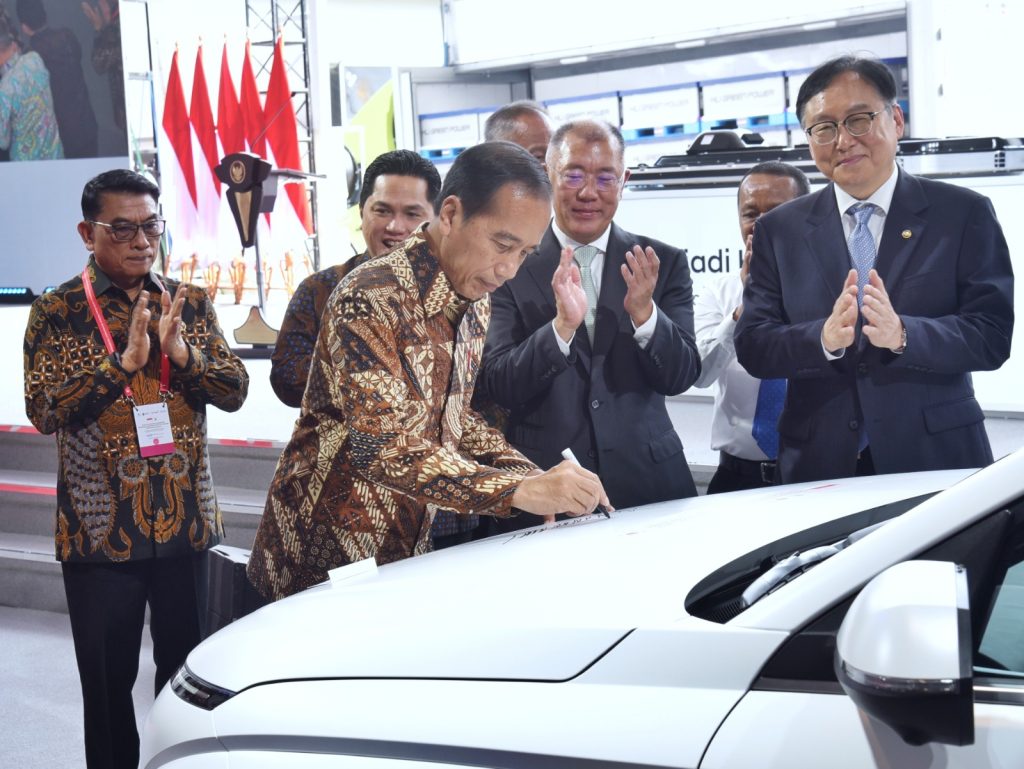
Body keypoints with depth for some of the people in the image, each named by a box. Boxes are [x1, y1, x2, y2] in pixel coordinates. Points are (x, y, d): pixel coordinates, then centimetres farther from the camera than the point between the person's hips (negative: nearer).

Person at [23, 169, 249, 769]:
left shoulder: (191, 305, 7)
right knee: (108, 682, 7)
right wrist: (124, 360, -24)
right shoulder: (58, 313, -2)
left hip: (187, 523, 3)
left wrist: (182, 353, -17)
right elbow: (43, 408, -13)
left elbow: (235, 390, 1)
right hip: (101, 531, -2)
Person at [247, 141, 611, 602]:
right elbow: (383, 448, -30)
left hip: (407, 556, 7)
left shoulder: (476, 304, 4)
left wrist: (538, 478, -5)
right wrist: (521, 491, -34)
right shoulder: (371, 299, -22)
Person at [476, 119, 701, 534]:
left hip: (646, 481, 2)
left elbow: (681, 376, -1)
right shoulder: (511, 267, -1)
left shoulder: (665, 263, 5)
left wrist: (645, 313, -19)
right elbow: (497, 387, -8)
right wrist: (561, 326, -23)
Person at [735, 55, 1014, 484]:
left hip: (936, 461, -1)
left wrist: (901, 334, -24)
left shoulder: (965, 215, 0)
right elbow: (751, 345, -2)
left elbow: (993, 337, -7)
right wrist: (825, 338, -21)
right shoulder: (779, 230, 5)